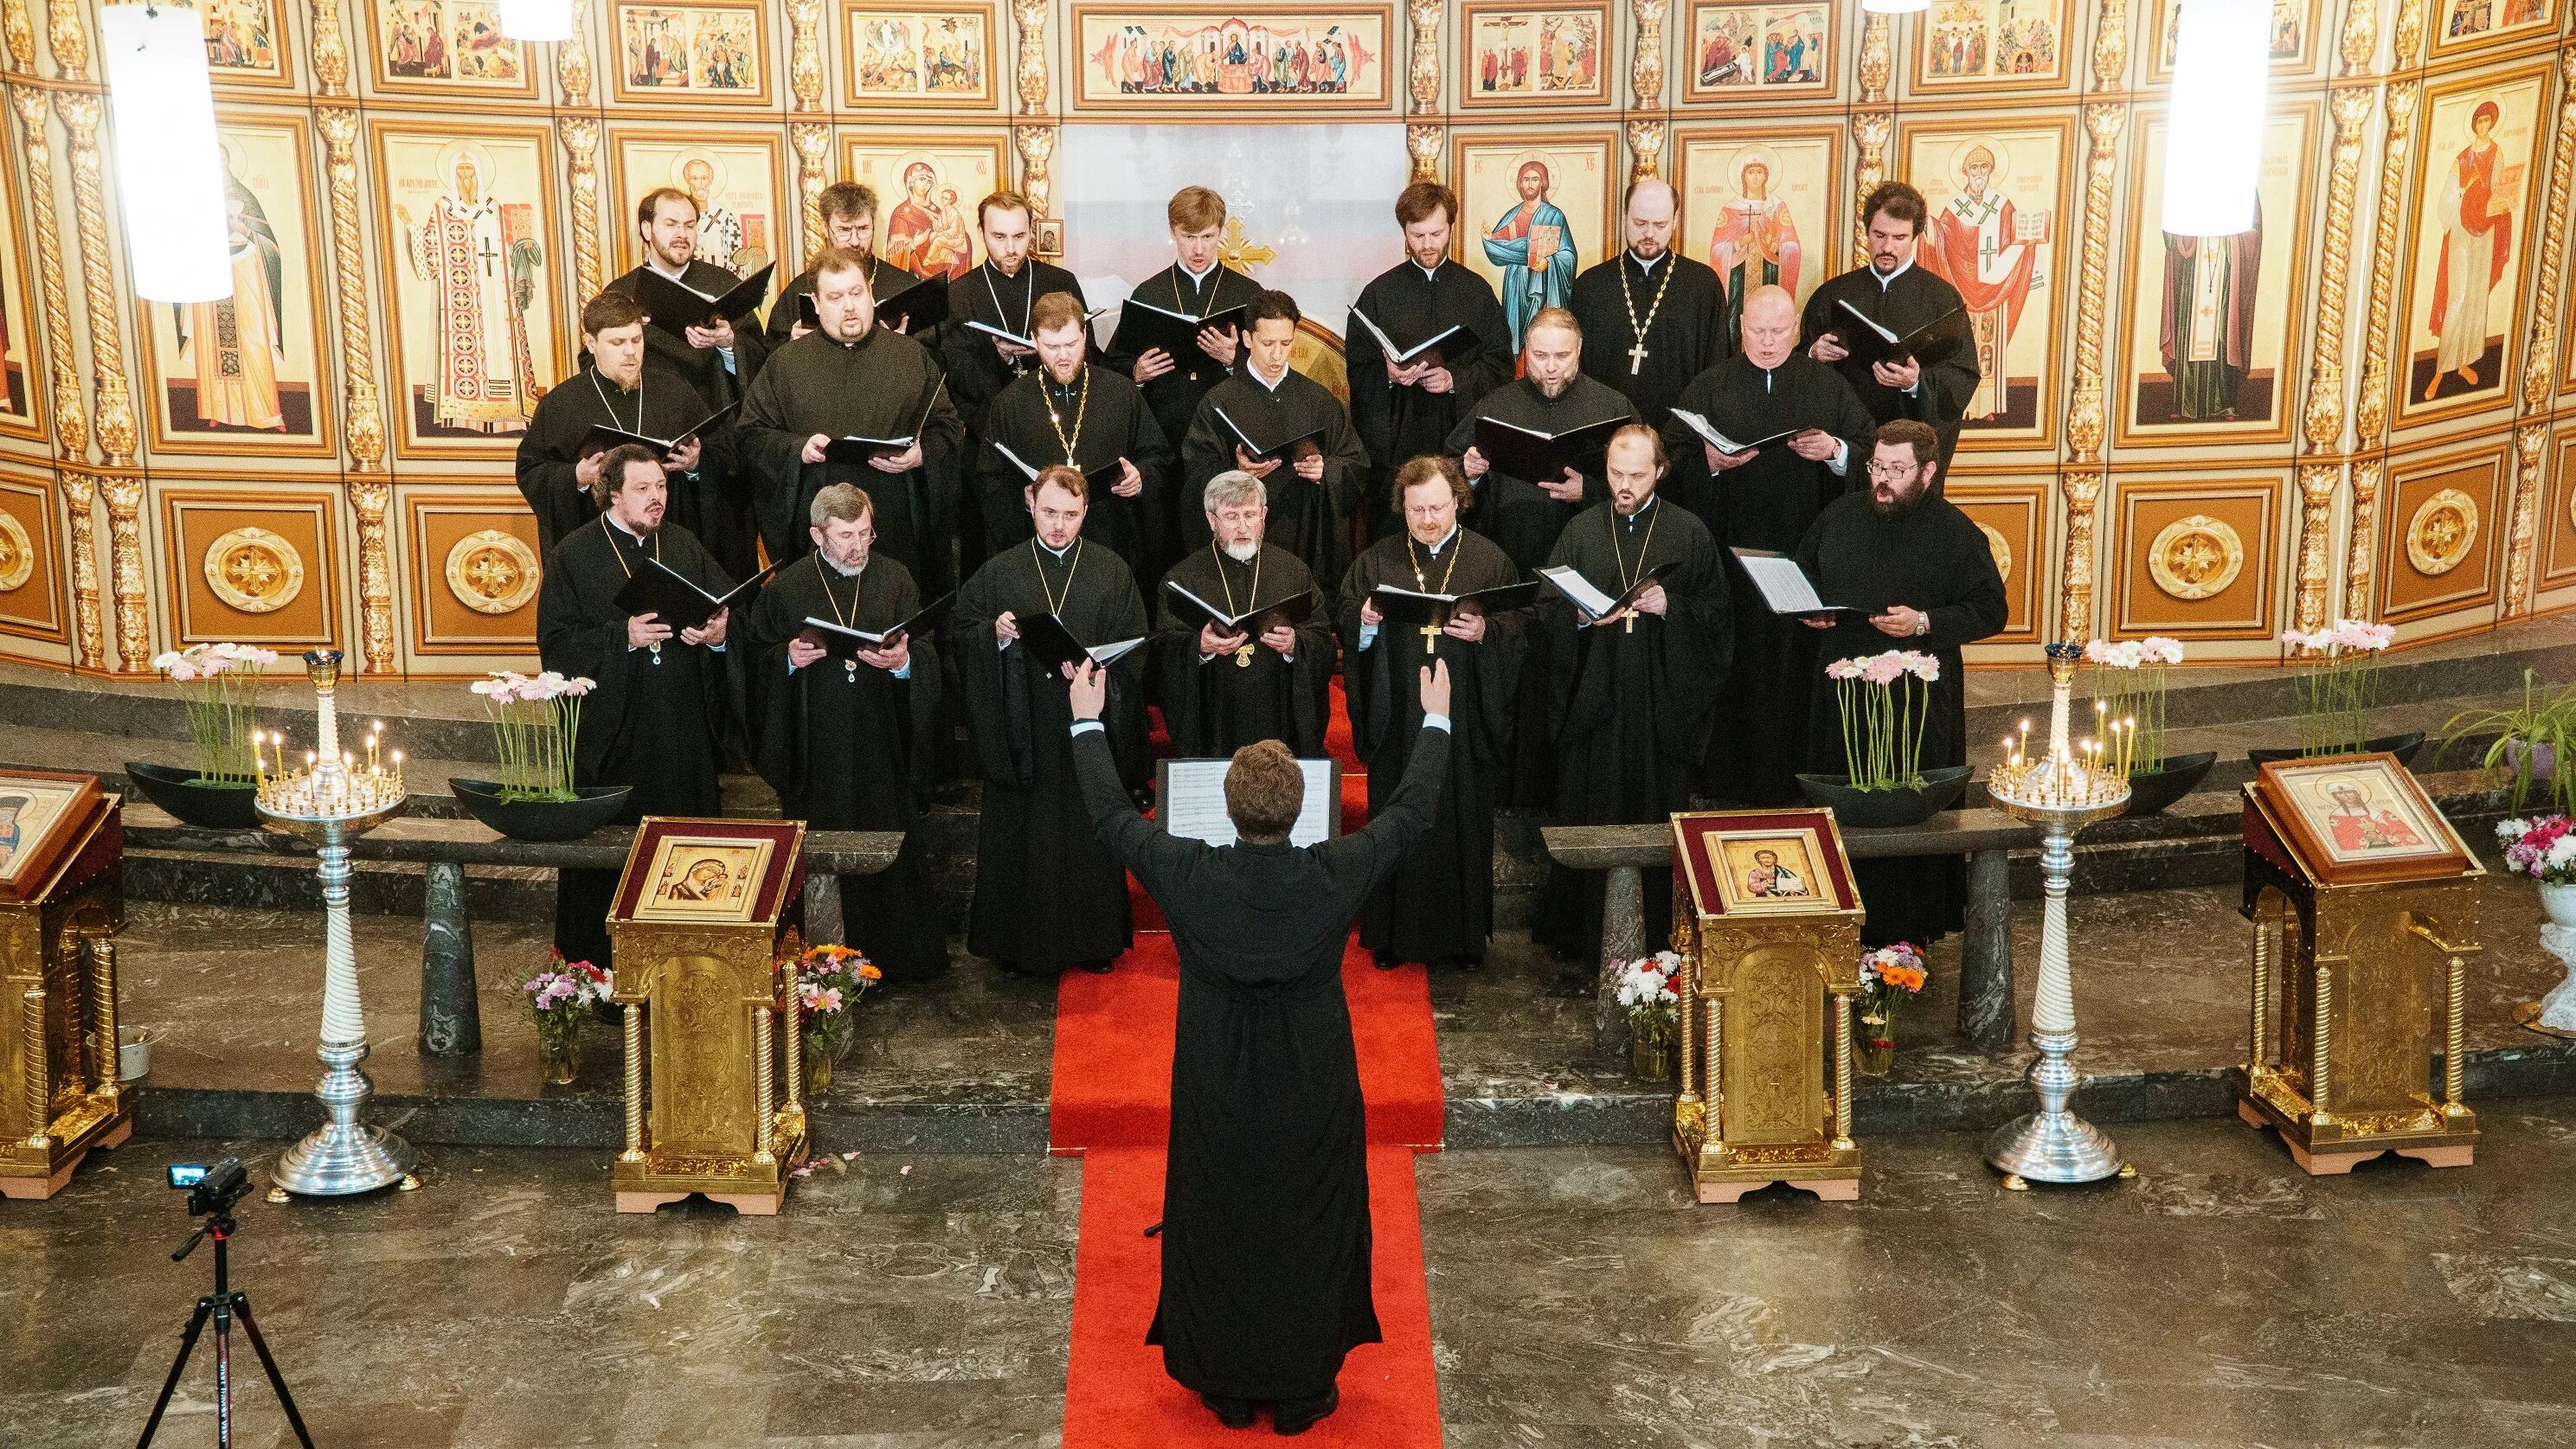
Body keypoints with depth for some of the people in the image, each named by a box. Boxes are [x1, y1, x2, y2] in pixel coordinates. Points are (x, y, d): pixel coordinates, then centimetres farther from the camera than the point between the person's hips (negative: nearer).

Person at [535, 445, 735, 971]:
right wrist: (623, 636, -20)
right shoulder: (573, 556, 0)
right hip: (611, 734, -3)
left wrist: (719, 633, -15)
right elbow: (556, 642, -8)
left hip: (684, 734, 3)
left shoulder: (687, 547, 11)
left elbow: (731, 612, 8)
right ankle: (593, 963, 13)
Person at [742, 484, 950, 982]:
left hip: (882, 746, 1)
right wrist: (789, 659, -14)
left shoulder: (895, 578, 5)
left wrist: (904, 661, -21)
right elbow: (755, 658, 6)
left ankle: (896, 955, 17)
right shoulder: (785, 587, 2)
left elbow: (928, 654, 1)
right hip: (816, 750, -1)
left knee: (891, 852, 5)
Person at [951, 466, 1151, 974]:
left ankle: (1095, 939, 20)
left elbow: (1135, 649, 1)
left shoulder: (1112, 572, 4)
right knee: (1020, 834, 4)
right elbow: (958, 631, 5)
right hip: (1023, 731, 0)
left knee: (1092, 833, 7)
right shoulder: (999, 572, 3)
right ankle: (1018, 941, 17)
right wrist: (993, 633, -15)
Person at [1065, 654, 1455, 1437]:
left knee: (1218, 1230, 18)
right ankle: (1303, 1392, 30)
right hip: (1312, 1094, 0)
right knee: (1308, 1232, 17)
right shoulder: (1337, 875, -21)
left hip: (1216, 1093, 1)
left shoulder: (1185, 874, -20)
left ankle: (1228, 1388, 33)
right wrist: (1435, 720, 10)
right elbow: (1410, 812, -4)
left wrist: (1087, 722, 10)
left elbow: (1111, 815, -3)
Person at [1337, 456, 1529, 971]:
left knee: (1463, 822, 7)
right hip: (1398, 720, 1)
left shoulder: (1489, 560, 3)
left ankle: (1464, 932, 20)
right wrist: (1365, 623, -16)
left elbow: (1521, 625, 1)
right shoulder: (1374, 562, 6)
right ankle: (1395, 934, 16)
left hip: (1464, 718, -1)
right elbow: (1347, 632, 5)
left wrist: (1486, 632, -17)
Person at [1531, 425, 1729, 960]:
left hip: (1663, 703, -1)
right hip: (1592, 700, 1)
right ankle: (1582, 932, 15)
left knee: (1657, 820, 4)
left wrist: (1670, 607, -15)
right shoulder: (1582, 531, 6)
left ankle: (1657, 932, 15)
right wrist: (1581, 616, -14)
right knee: (1587, 820, 4)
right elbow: (1547, 612, 5)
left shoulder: (1690, 534, 3)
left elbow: (1717, 616, 1)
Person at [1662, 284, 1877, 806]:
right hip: (1731, 554, 0)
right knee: (1733, 665, 2)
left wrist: (1836, 451, -13)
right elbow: (1672, 456, 2)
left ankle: (1794, 772, 14)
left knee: (1798, 661, 3)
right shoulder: (1708, 388, 7)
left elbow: (1873, 450, 7)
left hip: (1805, 555, 1)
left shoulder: (1828, 385, 8)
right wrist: (1708, 460, -18)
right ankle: (1727, 775, 11)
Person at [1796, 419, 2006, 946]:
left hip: (1918, 700, -4)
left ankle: (1907, 927, 15)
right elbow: (1802, 572, 21)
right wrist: (1809, 608, 0)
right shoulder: (1841, 515, 6)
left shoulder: (1955, 532, -7)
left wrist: (1924, 622, -19)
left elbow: (1989, 610, -6)